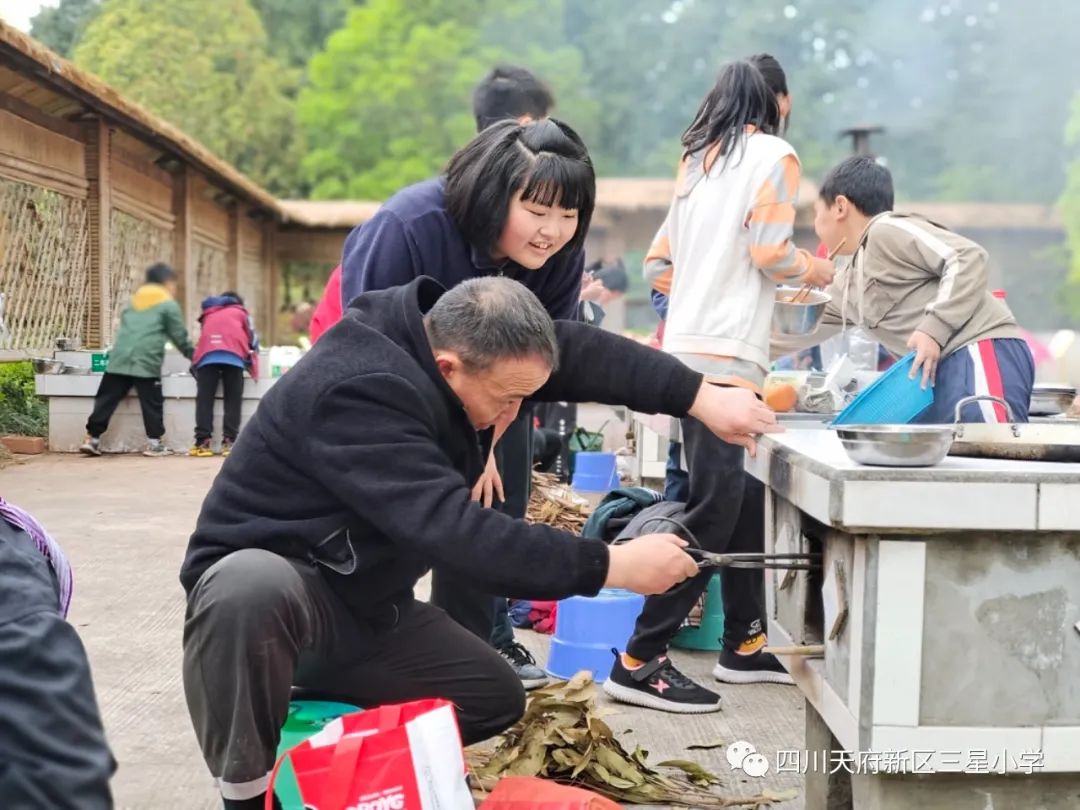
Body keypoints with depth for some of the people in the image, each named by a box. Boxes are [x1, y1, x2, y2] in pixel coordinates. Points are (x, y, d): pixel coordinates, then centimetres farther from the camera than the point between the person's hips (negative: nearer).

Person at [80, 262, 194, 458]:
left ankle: (92, 439, 8)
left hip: (119, 359, 6)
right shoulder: (169, 305, 5)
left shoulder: (133, 301, 24)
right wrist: (193, 355, 21)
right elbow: (180, 337, 6)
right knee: (152, 403, 3)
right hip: (146, 362, -6)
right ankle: (154, 443, 4)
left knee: (106, 399, 7)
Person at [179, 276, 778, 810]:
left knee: (497, 700, 5)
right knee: (251, 589, -42)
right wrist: (613, 566, -37)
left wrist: (701, 399, -15)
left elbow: (579, 353, -7)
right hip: (265, 576, -8)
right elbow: (457, 533, -40)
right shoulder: (356, 393, -34)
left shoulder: (448, 329, -10)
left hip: (363, 604, 8)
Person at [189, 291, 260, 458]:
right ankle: (229, 441, -9)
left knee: (204, 399, -2)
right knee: (233, 399, 0)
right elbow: (252, 339, 27)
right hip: (234, 355, -1)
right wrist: (252, 354, 46)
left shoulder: (209, 314, 36)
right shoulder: (240, 312, 29)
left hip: (207, 355, 1)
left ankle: (202, 442, -11)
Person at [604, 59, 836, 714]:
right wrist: (817, 272, 10)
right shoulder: (773, 154, 1)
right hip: (727, 353, -8)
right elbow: (772, 253, -9)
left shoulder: (697, 162, 21)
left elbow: (657, 267, 19)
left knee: (743, 498, 14)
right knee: (715, 508, -9)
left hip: (687, 348, 8)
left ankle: (744, 645, 21)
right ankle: (640, 661, -10)